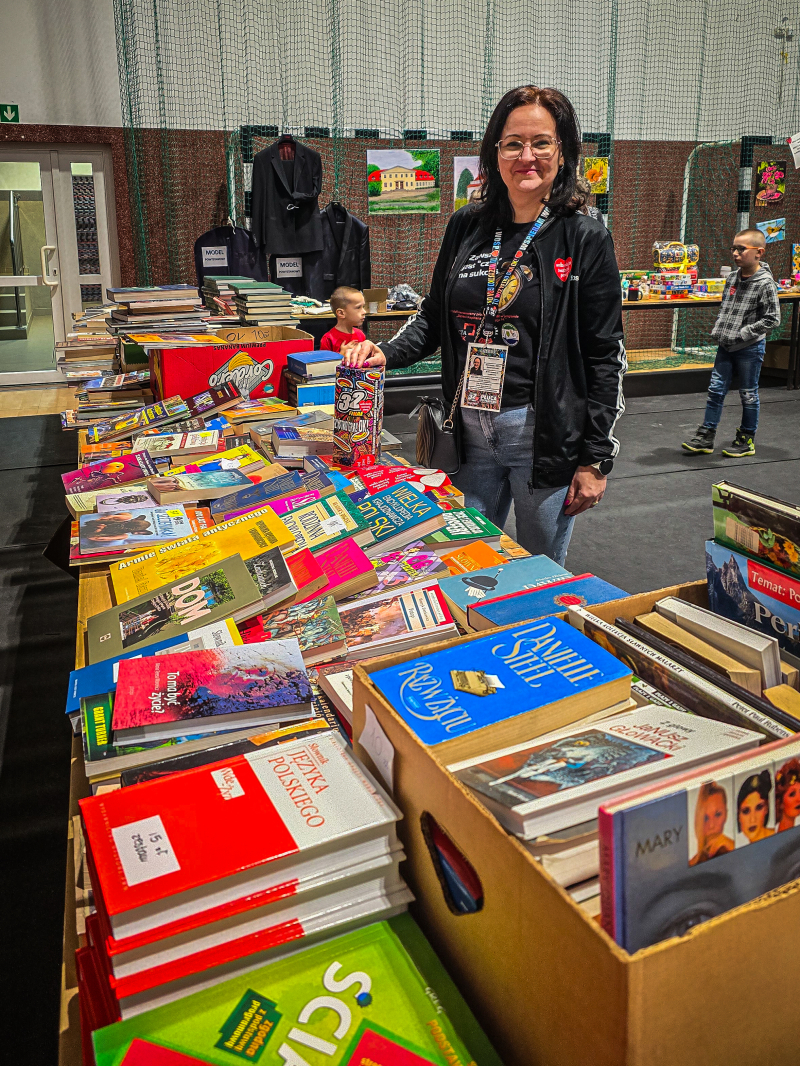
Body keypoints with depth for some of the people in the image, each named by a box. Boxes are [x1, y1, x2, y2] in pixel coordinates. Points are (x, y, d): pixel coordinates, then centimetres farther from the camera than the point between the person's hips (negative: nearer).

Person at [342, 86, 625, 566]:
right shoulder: (467, 225, 6)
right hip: (470, 432, 4)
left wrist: (597, 458, -9)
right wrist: (387, 352, -5)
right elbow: (435, 315, 15)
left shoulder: (585, 239, -5)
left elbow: (606, 355, -6)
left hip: (545, 435, -3)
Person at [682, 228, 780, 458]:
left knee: (748, 394, 6)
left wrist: (743, 334, -18)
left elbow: (772, 319, -15)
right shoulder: (732, 277, 4)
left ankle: (747, 439, 20)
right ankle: (706, 437, 14)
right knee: (716, 389, 7)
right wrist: (719, 329, 4)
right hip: (726, 345, 6)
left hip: (750, 348, -6)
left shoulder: (765, 283, -15)